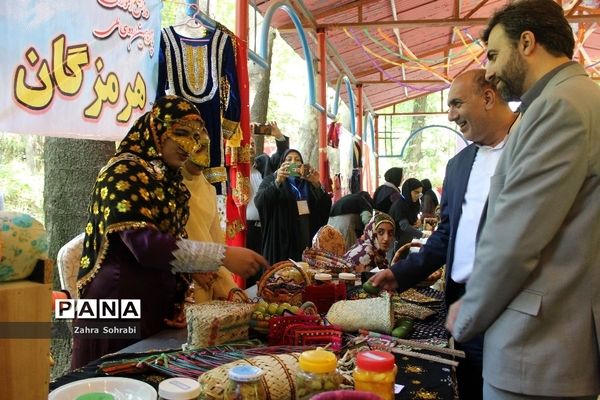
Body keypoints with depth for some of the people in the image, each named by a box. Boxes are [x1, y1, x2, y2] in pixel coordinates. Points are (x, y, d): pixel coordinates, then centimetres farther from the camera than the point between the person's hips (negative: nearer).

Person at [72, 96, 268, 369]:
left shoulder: (170, 180, 10)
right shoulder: (125, 172, -14)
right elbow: (145, 244, -27)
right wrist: (222, 256, -28)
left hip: (157, 304, 8)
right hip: (118, 303, -8)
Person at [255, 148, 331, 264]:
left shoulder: (308, 182, 14)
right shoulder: (272, 179, 5)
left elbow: (326, 206, 0)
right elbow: (259, 202, -14)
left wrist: (317, 185, -15)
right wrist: (277, 182, -27)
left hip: (308, 240, 3)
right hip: (282, 239, -3)